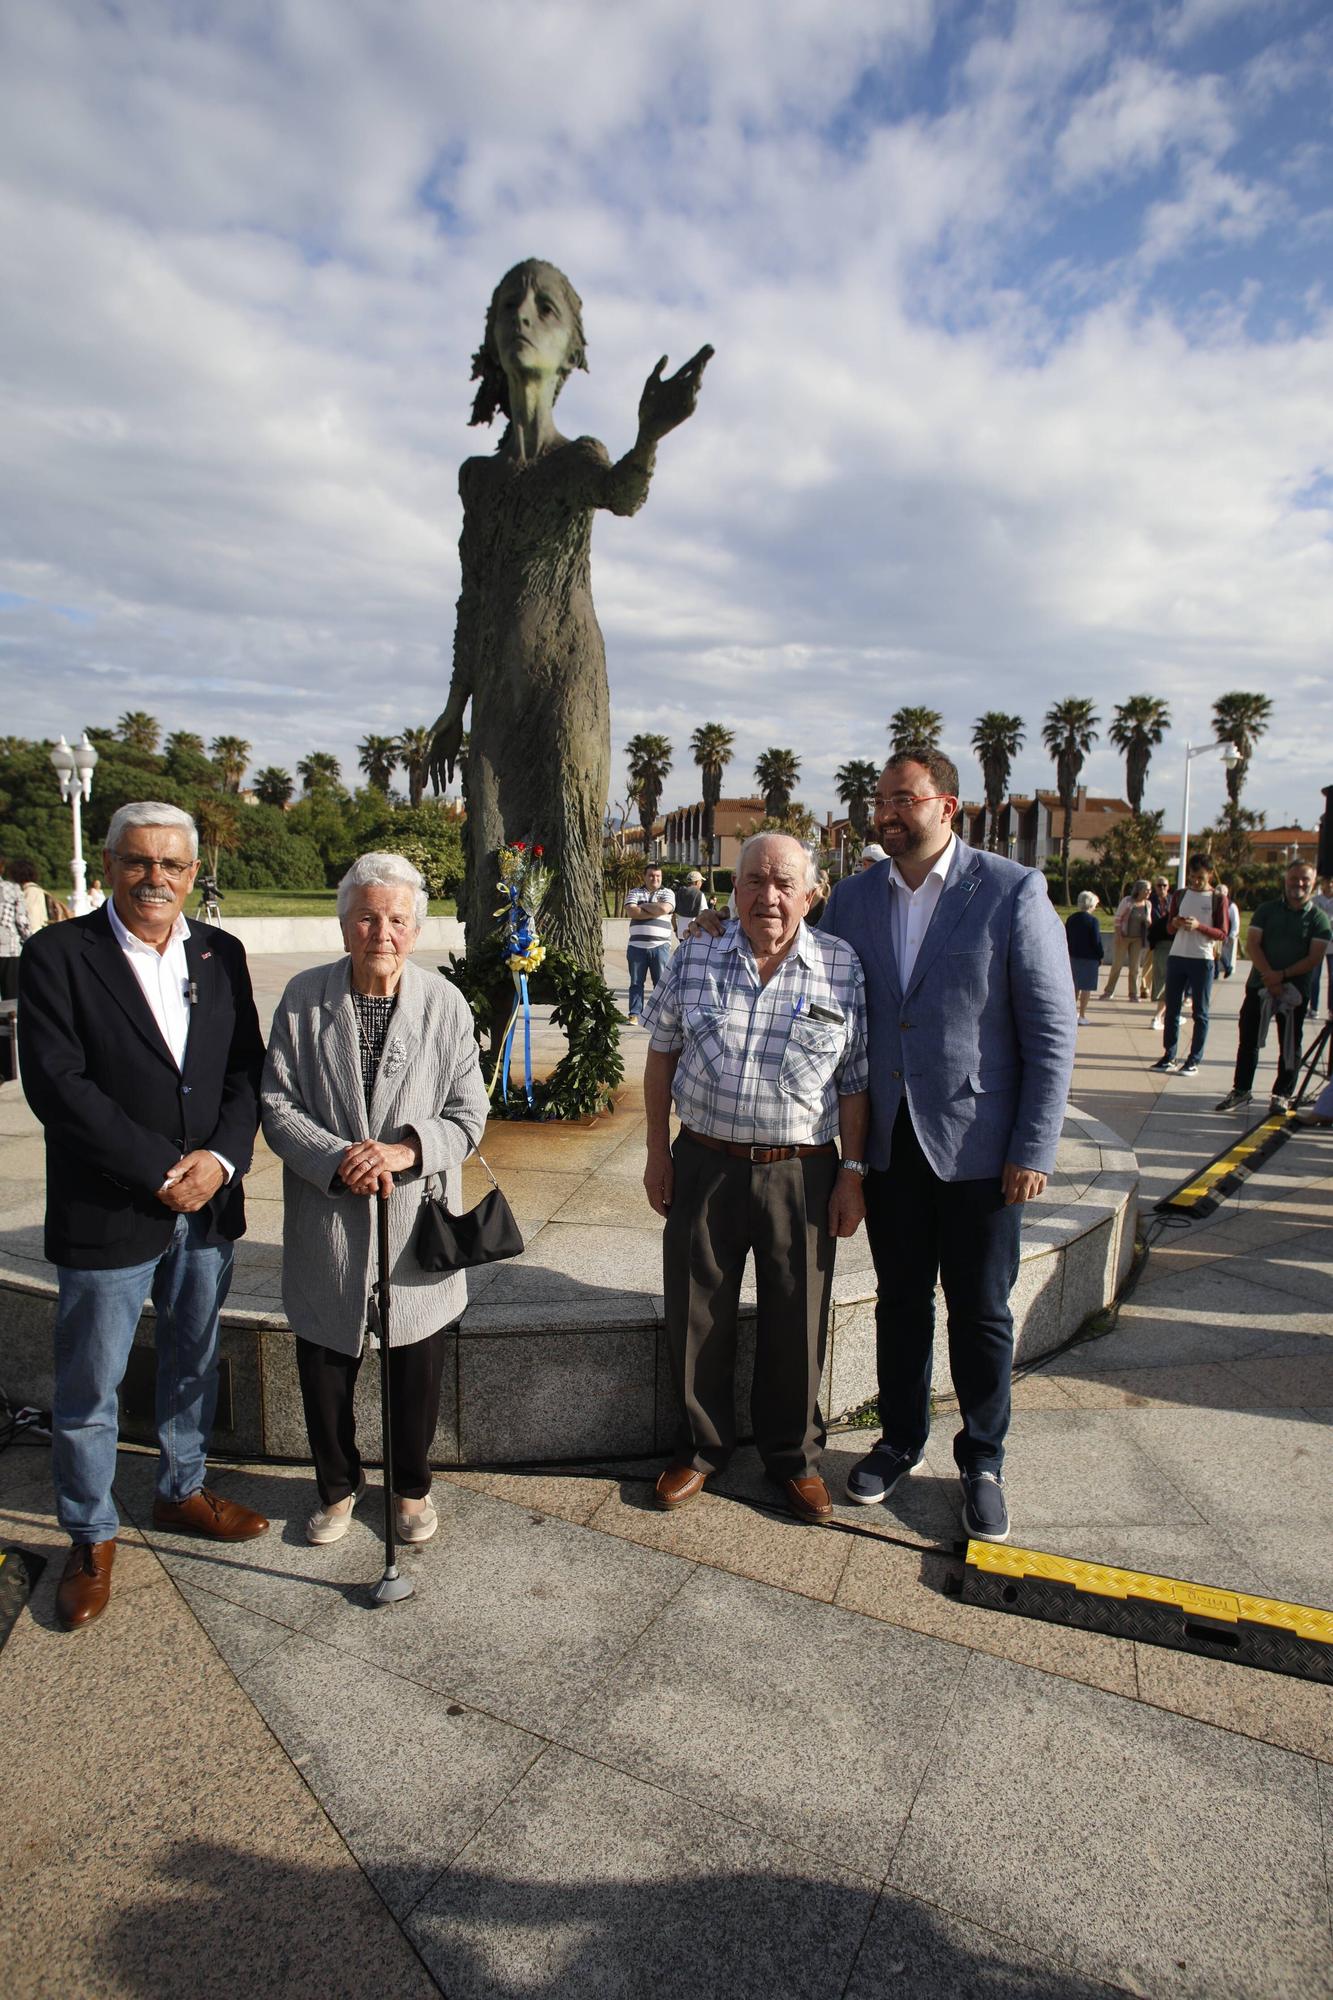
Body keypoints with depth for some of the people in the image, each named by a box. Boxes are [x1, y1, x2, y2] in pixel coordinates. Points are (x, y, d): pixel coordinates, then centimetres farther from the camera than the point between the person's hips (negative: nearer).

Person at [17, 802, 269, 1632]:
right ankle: (92, 1538, 32)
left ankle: (183, 1489, 43)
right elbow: (57, 1084, -17)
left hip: (208, 1207, 4)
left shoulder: (221, 954, 4)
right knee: (88, 1390, 10)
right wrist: (163, 1171, -18)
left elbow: (248, 1069, 2)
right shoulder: (58, 956, -10)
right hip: (107, 1215, -4)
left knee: (195, 1363, 21)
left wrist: (221, 1158, -14)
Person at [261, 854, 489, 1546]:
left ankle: (412, 1487, 41)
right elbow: (277, 1105, -5)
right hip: (326, 1222, 0)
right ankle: (338, 1485, 42)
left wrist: (406, 1150, -21)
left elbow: (468, 1113, -4)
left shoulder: (445, 1003, -7)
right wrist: (339, 1159, -20)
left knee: (416, 1371, 15)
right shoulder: (303, 996, -7)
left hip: (416, 1218, 0)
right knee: (324, 1368, 15)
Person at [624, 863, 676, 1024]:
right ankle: (635, 1014, 12)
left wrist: (643, 906, -2)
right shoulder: (634, 893, 12)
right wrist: (655, 912, -8)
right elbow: (631, 912, -7)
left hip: (660, 946, -1)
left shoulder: (667, 893, 8)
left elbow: (664, 908, -14)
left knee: (661, 982, 1)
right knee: (636, 982, 6)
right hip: (637, 945, 1)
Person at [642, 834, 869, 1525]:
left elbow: (855, 1079, 0)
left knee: (796, 1322, 11)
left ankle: (794, 1455, 34)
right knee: (695, 1315, 12)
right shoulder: (695, 957, 0)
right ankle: (700, 1444, 35)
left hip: (800, 1172, -1)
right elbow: (662, 1054, 7)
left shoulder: (842, 967, -3)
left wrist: (852, 1173, -2)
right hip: (705, 1163, 1)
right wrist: (657, 1153, 5)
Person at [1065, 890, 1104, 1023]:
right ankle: (1082, 1016, 2)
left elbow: (1066, 938, 11)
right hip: (1089, 958, -6)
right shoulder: (1093, 921, -15)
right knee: (1086, 988, 1)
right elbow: (1097, 941, -14)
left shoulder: (1070, 919, 4)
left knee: (1075, 986, 17)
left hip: (1073, 957, 6)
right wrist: (1101, 954, 0)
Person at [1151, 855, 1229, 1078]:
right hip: (1176, 957, 4)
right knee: (1172, 1009, 5)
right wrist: (1175, 923, -9)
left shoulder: (1218, 899, 0)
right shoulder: (1180, 895, 11)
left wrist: (1199, 926, -20)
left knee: (1200, 1013, 1)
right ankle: (1169, 1055, 12)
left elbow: (1222, 934, -4)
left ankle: (1193, 1061, 4)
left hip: (1202, 960, -4)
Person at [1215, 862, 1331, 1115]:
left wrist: (1283, 975, -19)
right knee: (1248, 1040, 4)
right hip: (1259, 986, 1)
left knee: (1290, 1045, 6)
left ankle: (1282, 1095, 16)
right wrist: (1269, 976, -16)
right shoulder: (1267, 910, 6)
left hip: (1295, 989, -1)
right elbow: (1252, 944, -4)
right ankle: (1241, 1090, 14)